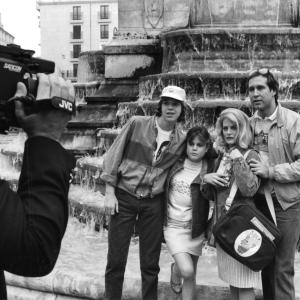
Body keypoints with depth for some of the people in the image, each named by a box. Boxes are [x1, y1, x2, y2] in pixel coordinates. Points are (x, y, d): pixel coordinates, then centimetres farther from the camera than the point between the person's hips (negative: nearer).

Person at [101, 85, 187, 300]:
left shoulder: (182, 140, 0)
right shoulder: (137, 124, -6)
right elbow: (114, 156, -3)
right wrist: (110, 192, -6)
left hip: (153, 202, 2)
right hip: (123, 196, -1)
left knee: (150, 263, 9)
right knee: (116, 259, 4)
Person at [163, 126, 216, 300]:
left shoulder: (210, 169, -3)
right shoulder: (176, 164, -1)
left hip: (195, 227, 1)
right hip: (174, 224, -1)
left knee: (191, 275, 10)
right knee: (186, 270, -16)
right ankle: (175, 269, 16)